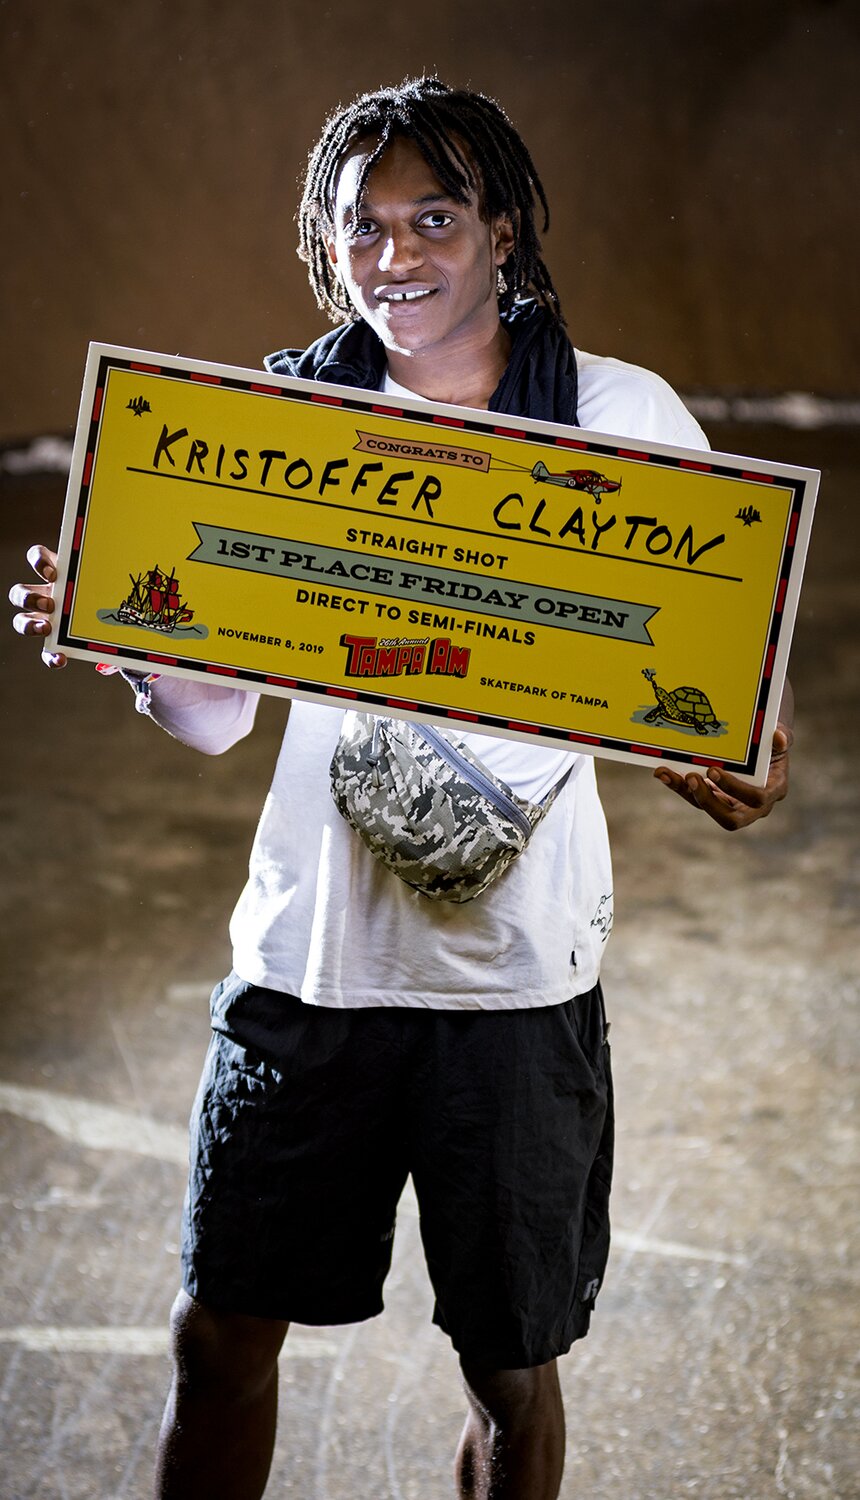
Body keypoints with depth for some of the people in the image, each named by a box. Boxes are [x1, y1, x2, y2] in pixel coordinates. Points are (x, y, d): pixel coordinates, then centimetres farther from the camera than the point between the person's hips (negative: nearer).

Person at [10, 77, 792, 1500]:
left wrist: (740, 755, -23)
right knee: (221, 1329, 12)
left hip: (519, 967, -2)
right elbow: (213, 713, 2)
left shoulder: (624, 417, -4)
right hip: (309, 951, 2)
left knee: (512, 1368, 12)